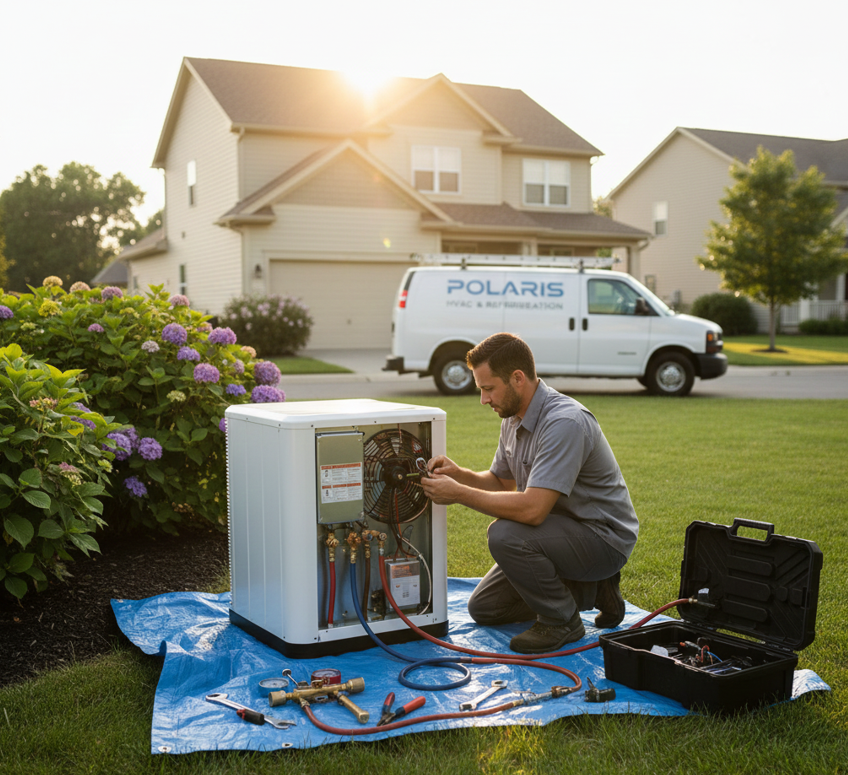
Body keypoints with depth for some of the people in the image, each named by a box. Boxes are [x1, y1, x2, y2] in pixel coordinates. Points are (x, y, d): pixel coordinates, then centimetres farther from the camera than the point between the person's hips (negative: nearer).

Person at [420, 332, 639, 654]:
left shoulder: (564, 422, -29)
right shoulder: (513, 417, 2)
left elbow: (532, 509, -36)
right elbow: (503, 481, 15)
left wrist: (459, 493, -27)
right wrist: (459, 473, -5)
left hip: (603, 537, -10)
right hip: (562, 530, 10)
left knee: (505, 535, -32)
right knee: (483, 608, 10)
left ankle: (562, 621, -9)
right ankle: (591, 590, 16)